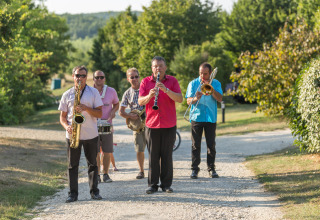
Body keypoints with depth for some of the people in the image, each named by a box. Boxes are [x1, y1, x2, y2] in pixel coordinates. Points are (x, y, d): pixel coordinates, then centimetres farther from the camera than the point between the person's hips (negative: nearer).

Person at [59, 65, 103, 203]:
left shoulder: (93, 92, 4)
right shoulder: (67, 95, 8)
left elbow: (99, 113, -1)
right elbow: (62, 116, 9)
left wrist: (86, 108, -17)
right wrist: (67, 126, -11)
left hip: (91, 135, -1)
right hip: (72, 135, 1)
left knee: (92, 164, 5)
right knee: (72, 165, 1)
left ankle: (94, 191, 13)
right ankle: (73, 194, 5)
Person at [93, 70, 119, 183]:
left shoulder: (111, 91, 4)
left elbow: (116, 104, 18)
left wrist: (113, 111, -4)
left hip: (107, 126, 1)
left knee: (107, 152, 1)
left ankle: (106, 174, 12)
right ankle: (97, 175, 8)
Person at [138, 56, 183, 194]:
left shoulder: (172, 81, 4)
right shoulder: (146, 82, 6)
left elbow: (180, 99, -8)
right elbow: (140, 102, -2)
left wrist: (166, 90, -21)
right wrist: (150, 96, -22)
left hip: (169, 125, 0)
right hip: (152, 124, 0)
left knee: (167, 156, 4)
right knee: (153, 156, 1)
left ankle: (166, 184, 10)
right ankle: (152, 185, 7)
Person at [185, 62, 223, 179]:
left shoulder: (216, 83, 8)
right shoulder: (193, 83, 6)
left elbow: (220, 99, -4)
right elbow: (188, 101, -1)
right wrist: (195, 98, -23)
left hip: (211, 118, 1)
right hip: (196, 117, -1)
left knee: (211, 144, 1)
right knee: (196, 145, -1)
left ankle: (211, 169, 9)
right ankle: (194, 169, 3)